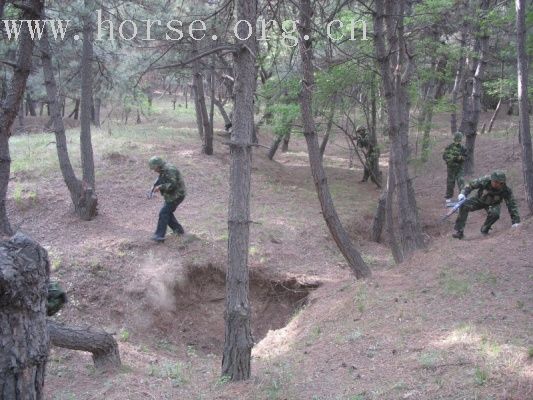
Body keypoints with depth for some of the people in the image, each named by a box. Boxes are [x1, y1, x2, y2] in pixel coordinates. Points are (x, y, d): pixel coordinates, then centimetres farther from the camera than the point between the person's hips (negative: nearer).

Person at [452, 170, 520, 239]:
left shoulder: (506, 190, -30)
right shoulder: (485, 180, -32)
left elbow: (512, 205, -21)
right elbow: (470, 185, -16)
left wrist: (516, 222, -21)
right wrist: (463, 194, -31)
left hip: (493, 204, 0)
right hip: (480, 200, 1)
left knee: (495, 214, -34)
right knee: (464, 205, -24)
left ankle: (484, 230, -2)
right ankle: (459, 232, -17)